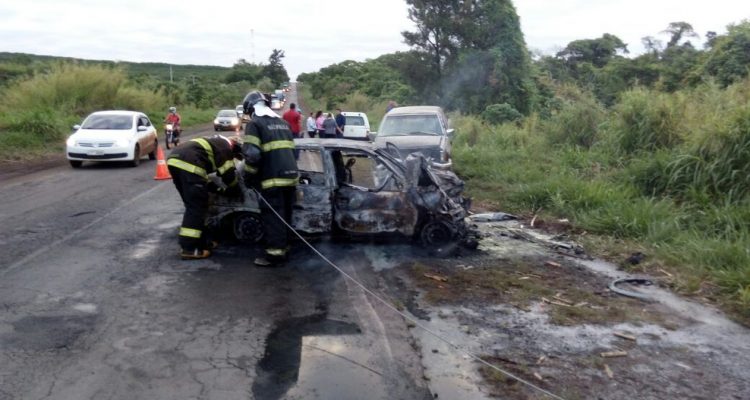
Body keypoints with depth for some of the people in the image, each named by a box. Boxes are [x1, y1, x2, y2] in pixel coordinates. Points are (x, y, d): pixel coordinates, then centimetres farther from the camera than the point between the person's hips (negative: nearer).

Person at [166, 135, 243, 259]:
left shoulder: (216, 143, 33)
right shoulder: (225, 146, 7)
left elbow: (204, 174, 31)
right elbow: (228, 174, 3)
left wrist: (220, 189, 26)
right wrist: (237, 191, 19)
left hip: (175, 160, 10)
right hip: (188, 164, -10)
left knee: (193, 205, 18)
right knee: (196, 207, -5)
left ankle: (201, 241, 26)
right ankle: (189, 248, -6)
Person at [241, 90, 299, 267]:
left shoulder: (254, 124, -4)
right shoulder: (283, 123, 20)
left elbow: (252, 154, -14)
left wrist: (249, 177, -2)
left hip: (273, 178, -7)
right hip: (290, 175, 8)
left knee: (272, 216, -3)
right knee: (285, 215, 16)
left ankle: (275, 253, -2)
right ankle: (283, 247, 24)